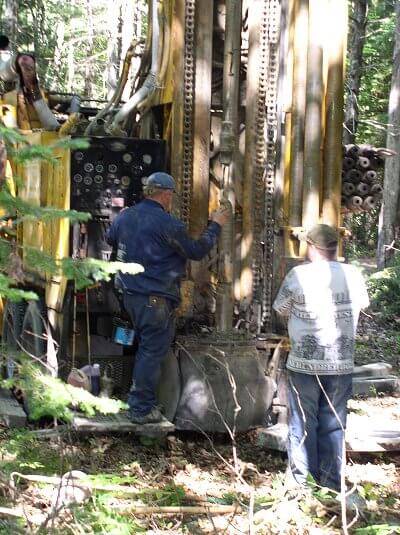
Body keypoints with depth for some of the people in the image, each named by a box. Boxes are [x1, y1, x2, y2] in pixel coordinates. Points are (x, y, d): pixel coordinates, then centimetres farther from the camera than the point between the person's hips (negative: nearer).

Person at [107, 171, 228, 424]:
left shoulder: (125, 216, 5)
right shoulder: (167, 224, -18)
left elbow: (111, 239, 25)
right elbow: (196, 251, -9)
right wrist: (215, 226, 4)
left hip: (130, 293, 8)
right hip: (157, 299, -8)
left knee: (145, 347, 22)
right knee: (153, 352, 0)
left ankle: (140, 400, 29)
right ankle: (142, 408, 5)